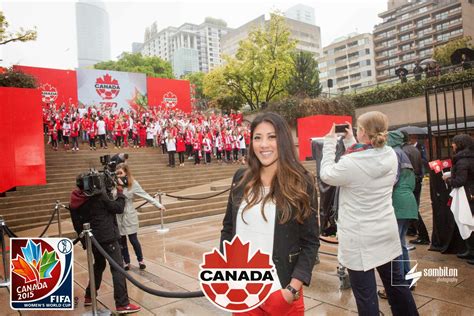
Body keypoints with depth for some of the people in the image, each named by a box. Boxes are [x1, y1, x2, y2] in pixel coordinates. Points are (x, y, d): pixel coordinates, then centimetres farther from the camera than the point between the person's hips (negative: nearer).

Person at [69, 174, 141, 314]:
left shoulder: (76, 202, 4)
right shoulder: (99, 195, -13)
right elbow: (118, 208, -7)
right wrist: (120, 191, 3)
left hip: (93, 238, 7)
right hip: (108, 237, -7)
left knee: (99, 265, 27)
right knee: (117, 268, -5)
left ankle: (89, 296, 35)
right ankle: (122, 305, -6)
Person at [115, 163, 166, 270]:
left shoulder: (133, 184, -9)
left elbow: (146, 196, -7)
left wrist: (158, 205, -10)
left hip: (129, 216, -2)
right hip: (118, 217, 2)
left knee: (133, 240, 4)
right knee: (121, 241, 10)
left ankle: (140, 260, 25)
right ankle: (126, 262, 27)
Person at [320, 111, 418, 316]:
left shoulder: (351, 163, -23)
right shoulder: (391, 156, -3)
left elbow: (326, 175, -5)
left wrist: (330, 142, 0)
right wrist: (349, 141, 14)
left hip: (360, 239, -7)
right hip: (387, 233, 7)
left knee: (366, 293, 5)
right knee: (396, 283, 23)